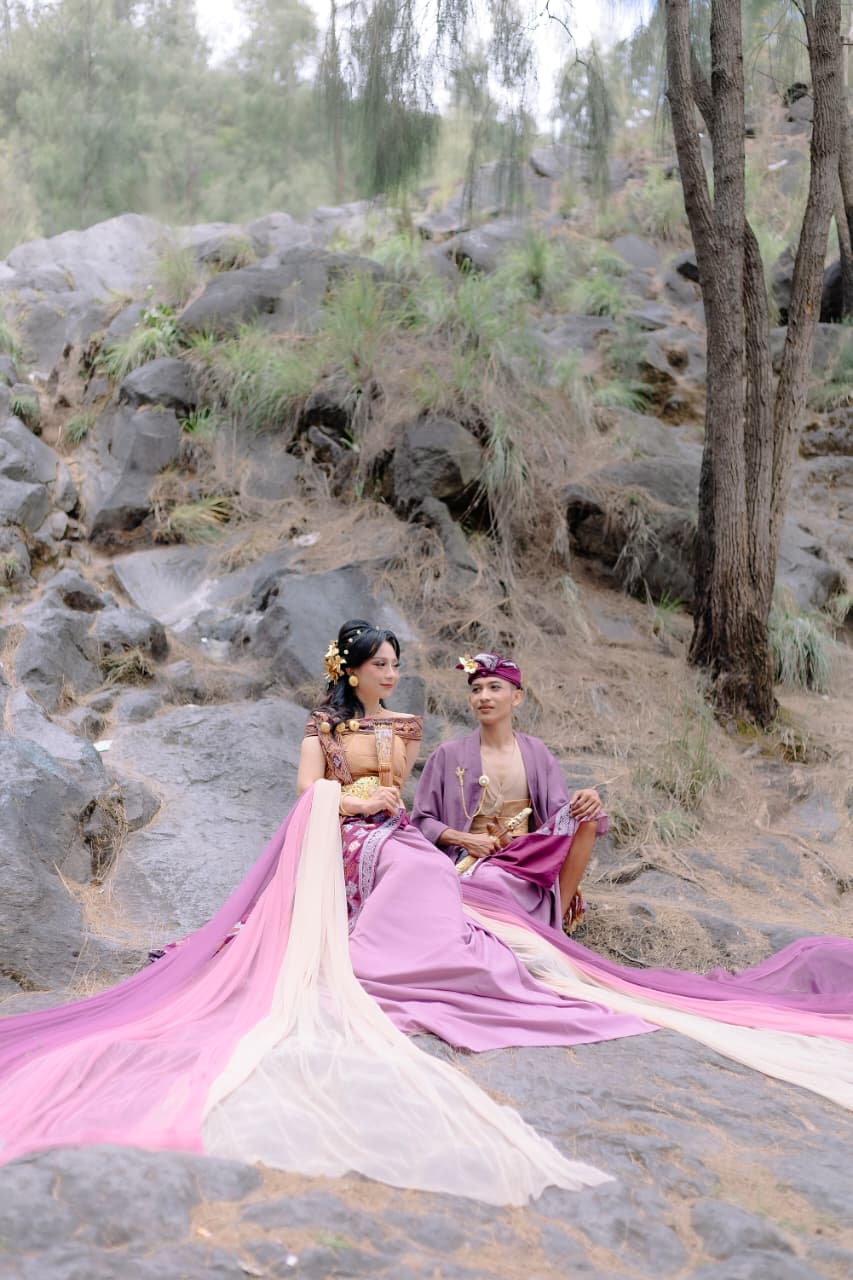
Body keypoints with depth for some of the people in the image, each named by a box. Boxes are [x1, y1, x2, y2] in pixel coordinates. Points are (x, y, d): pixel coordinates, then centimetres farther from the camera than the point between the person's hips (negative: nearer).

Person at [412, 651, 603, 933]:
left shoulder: (535, 752, 12)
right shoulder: (449, 756, 6)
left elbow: (560, 811, 4)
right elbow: (422, 821, 7)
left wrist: (588, 802, -19)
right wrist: (465, 839, -11)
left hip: (530, 857, 4)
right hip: (474, 862, -4)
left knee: (586, 815, -21)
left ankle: (558, 914, -19)